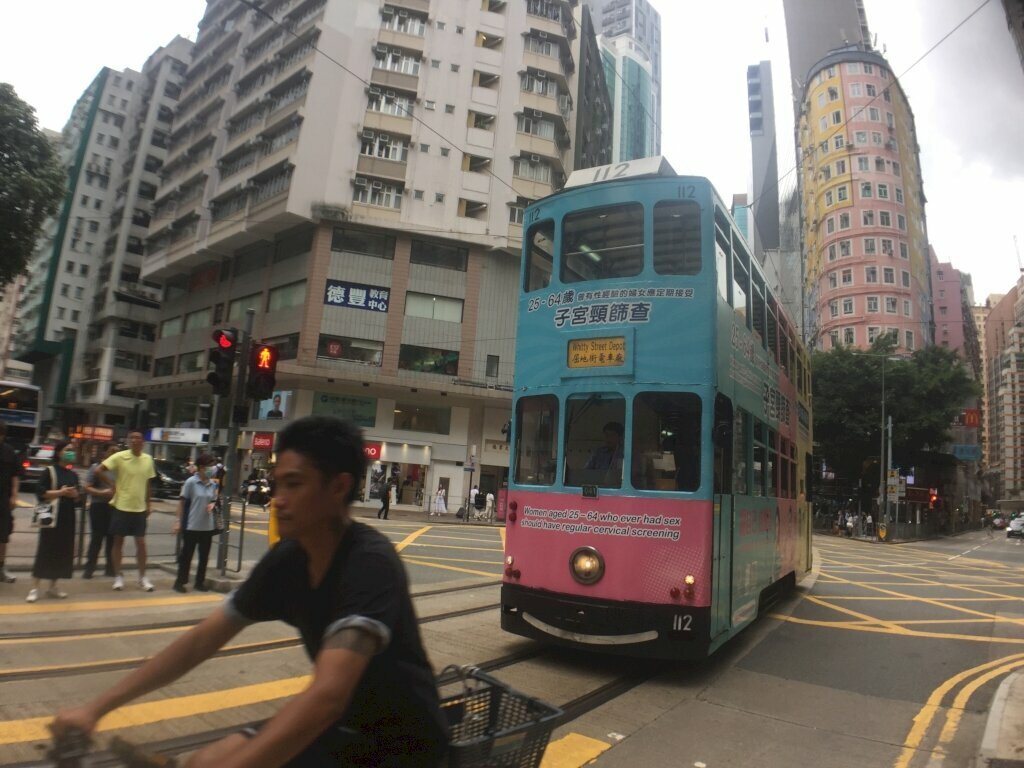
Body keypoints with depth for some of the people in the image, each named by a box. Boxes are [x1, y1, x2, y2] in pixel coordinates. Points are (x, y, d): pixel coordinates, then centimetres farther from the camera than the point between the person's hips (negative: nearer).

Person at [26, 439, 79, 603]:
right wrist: (60, 492, -20)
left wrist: (74, 494, -5)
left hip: (68, 517, 6)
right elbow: (40, 493, -11)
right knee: (45, 551, -5)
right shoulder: (49, 471, -4)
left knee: (63, 551, 7)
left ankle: (52, 587, 16)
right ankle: (34, 588, 3)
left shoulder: (73, 475, 13)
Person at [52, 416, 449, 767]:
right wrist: (97, 706, -1)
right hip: (343, 725, 6)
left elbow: (327, 694, -39)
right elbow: (200, 640, 2)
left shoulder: (370, 564, -29)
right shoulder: (286, 559, -6)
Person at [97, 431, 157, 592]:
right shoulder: (120, 457, -9)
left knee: (141, 543, 5)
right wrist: (113, 483, -11)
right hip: (121, 506, -3)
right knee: (118, 541, 7)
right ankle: (118, 576, 20)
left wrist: (149, 504, 10)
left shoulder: (148, 459, 3)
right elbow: (98, 471, -12)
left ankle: (142, 577, 15)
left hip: (139, 508, 3)